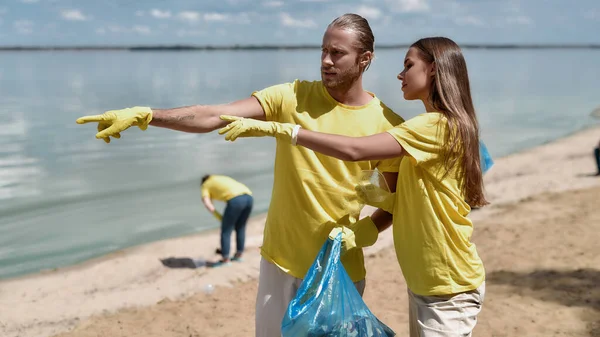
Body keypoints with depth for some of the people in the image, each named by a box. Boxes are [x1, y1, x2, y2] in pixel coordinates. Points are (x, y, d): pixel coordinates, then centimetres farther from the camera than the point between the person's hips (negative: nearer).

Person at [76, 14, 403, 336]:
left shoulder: (387, 124, -7)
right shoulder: (291, 97, -7)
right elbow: (213, 116, -18)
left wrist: (367, 230, -16)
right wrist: (143, 115, -30)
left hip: (340, 269, -1)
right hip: (282, 261, 1)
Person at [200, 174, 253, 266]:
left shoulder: (206, 185, 21)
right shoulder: (223, 178, 38)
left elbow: (207, 203, 2)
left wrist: (219, 217, 8)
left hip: (236, 199, -7)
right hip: (248, 197, 7)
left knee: (225, 230, 6)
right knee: (240, 227, 22)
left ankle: (225, 259, 10)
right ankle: (238, 255, 32)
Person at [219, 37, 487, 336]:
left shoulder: (438, 125, -19)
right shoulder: (435, 127, 13)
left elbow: (353, 149, -30)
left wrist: (274, 129, -28)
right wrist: (373, 194, -6)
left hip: (449, 288, -9)